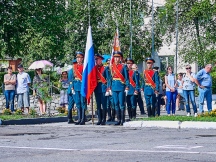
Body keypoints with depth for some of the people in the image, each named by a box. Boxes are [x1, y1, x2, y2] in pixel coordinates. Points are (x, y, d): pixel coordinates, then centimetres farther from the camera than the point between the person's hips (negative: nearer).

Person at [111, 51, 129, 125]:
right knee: (116, 104, 7)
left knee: (121, 104, -3)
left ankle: (123, 120, 2)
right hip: (114, 88, 5)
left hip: (121, 88, -5)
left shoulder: (123, 67, -3)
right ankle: (118, 119, 13)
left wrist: (127, 88, -11)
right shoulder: (112, 67, 10)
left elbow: (127, 78, -4)